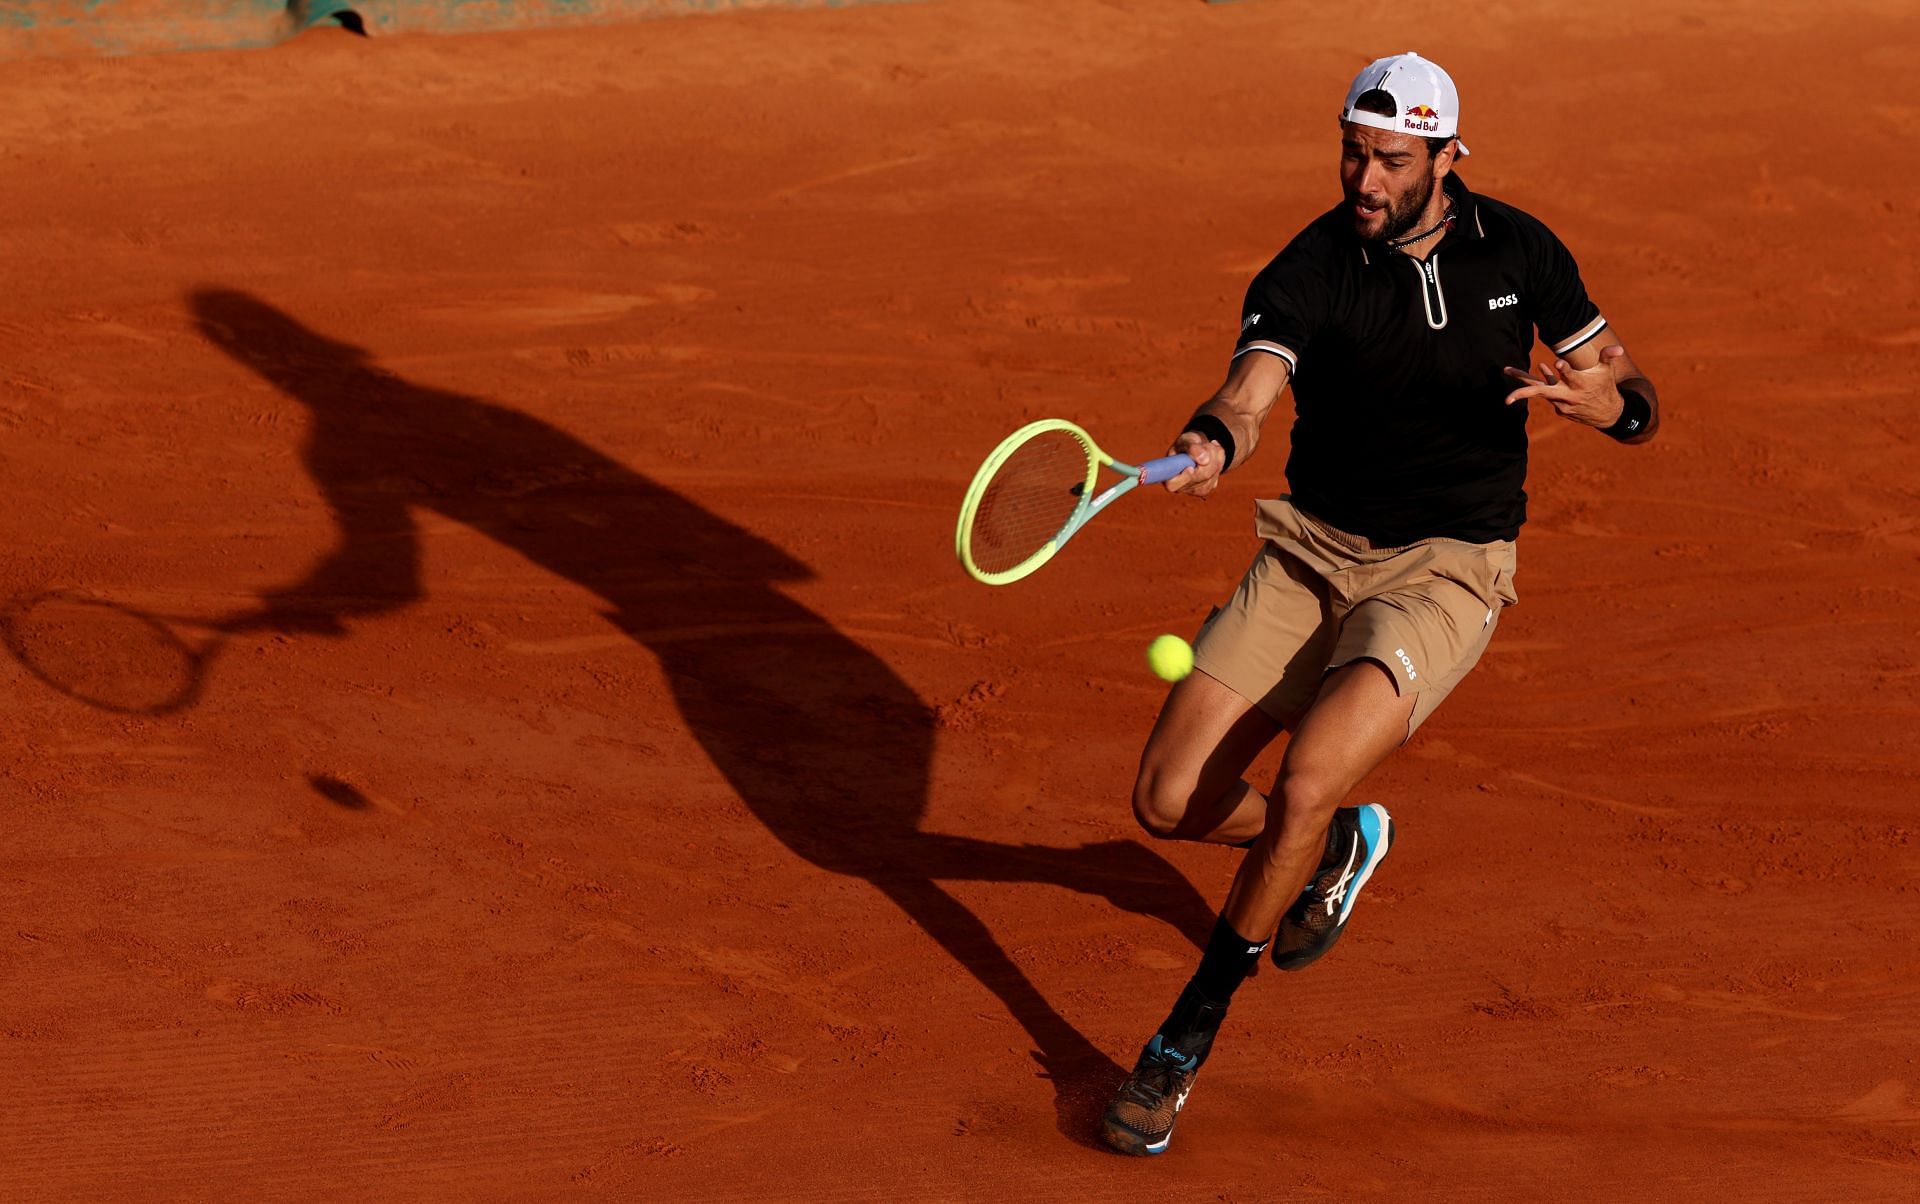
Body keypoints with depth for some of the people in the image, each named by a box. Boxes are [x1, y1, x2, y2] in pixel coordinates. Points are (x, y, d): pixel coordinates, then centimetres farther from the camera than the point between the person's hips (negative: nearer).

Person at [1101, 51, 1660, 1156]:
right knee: (1172, 802, -5)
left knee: (1304, 786, -24)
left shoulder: (1519, 251, -3)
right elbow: (1250, 390, -26)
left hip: (1447, 570, -2)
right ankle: (1341, 844, 29)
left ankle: (1187, 1042, -6)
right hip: (1312, 554, 2)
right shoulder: (1311, 270, -9)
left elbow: (1639, 404, 4)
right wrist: (1210, 445, -51)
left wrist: (1600, 399, -21)